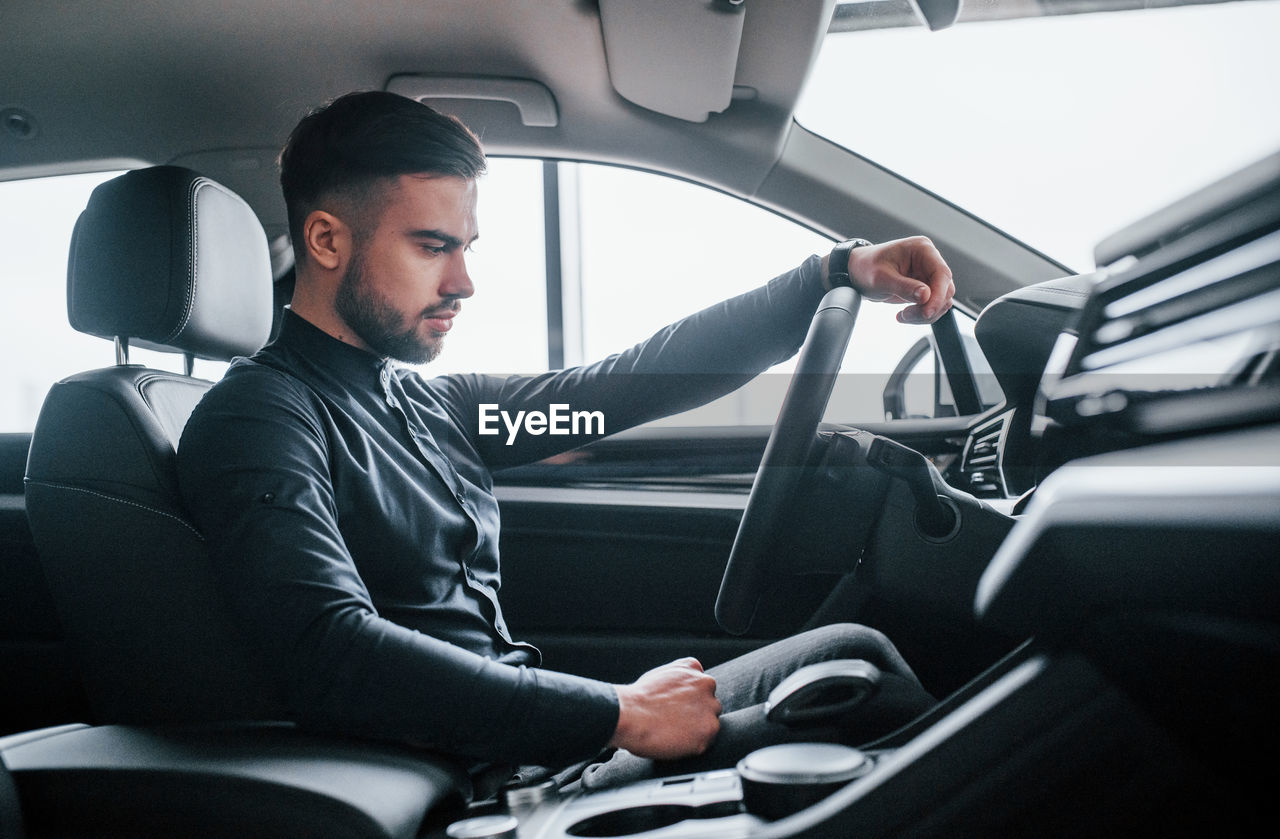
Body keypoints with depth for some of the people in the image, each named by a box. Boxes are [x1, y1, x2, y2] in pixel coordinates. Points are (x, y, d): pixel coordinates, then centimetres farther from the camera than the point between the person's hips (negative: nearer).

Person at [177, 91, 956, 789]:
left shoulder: (433, 405, 13)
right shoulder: (257, 419, -13)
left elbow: (631, 380, 10)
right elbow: (333, 657, -28)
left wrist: (835, 275, 4)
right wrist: (620, 716, -24)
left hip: (537, 736, 9)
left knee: (853, 649, 6)